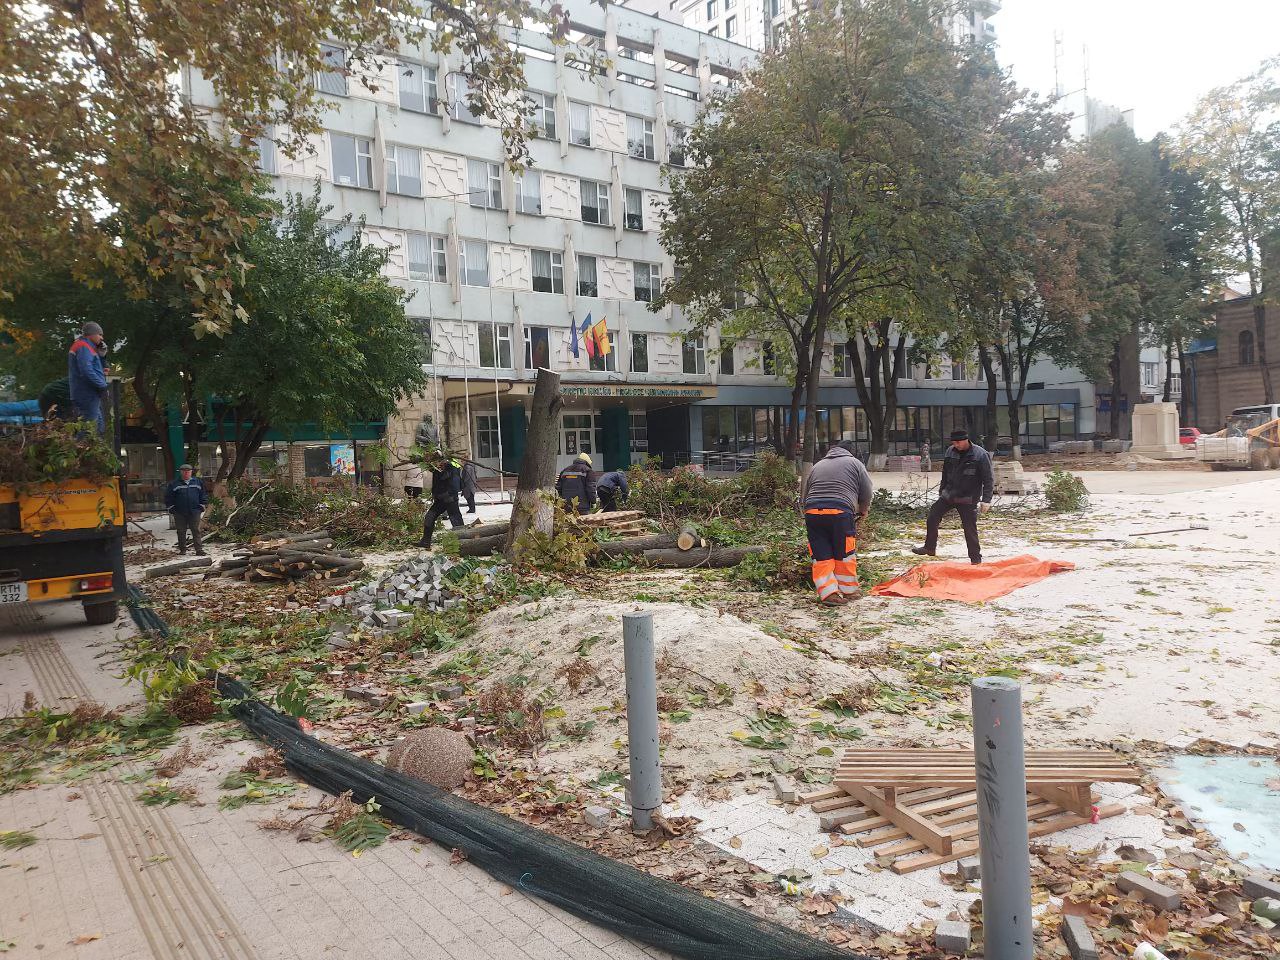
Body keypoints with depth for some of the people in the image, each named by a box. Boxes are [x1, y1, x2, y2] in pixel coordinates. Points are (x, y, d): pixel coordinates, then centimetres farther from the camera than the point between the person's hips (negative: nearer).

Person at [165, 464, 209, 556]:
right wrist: (171, 508, 2)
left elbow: (204, 495, 12)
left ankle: (199, 549, -3)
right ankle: (182, 549, 15)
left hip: (194, 512, 0)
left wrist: (202, 506, 5)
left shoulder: (198, 482, 7)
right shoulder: (174, 484, 4)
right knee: (181, 532, 7)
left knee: (196, 531, -2)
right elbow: (168, 497, 9)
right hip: (179, 513, 0)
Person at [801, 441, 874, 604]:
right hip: (840, 512, -3)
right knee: (844, 554, 11)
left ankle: (828, 592, 1)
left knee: (821, 556, 6)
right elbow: (867, 492, 12)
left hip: (812, 512, 3)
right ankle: (848, 590, 22)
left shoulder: (817, 465, 26)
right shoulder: (854, 463, 15)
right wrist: (863, 511, 28)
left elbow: (806, 494, 25)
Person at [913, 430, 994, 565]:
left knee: (970, 529, -1)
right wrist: (942, 491, 21)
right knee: (933, 516, 0)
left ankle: (976, 559, 13)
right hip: (948, 495, 5)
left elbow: (989, 480, -11)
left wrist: (986, 500, -17)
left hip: (968, 499, -5)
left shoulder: (980, 455, -13)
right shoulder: (950, 452, 3)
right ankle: (930, 548, 15)